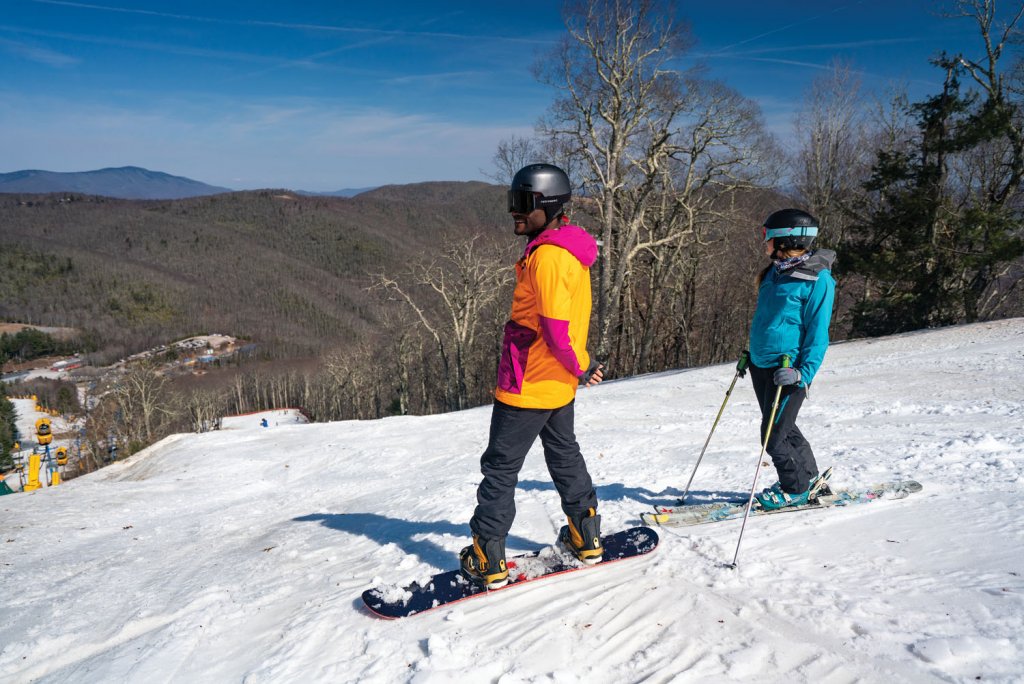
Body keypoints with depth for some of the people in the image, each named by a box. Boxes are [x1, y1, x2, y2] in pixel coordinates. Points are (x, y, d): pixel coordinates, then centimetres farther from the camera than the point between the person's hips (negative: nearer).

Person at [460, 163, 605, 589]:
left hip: (529, 384, -10)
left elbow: (555, 328, -25)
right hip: (559, 383, 10)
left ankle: (487, 562, 11)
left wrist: (579, 368, -11)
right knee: (564, 455, 23)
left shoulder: (547, 255, -23)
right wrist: (579, 367, 14)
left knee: (500, 467, 2)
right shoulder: (569, 248, 9)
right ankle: (586, 539, 35)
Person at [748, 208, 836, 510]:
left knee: (775, 435, -3)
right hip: (760, 364, 8)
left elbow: (818, 332, -14)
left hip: (788, 369, -8)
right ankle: (810, 480, 35)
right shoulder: (775, 271, 10)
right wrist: (751, 354, 23)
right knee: (783, 428, 18)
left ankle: (796, 489, 18)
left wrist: (803, 373, -22)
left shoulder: (818, 279, -13)